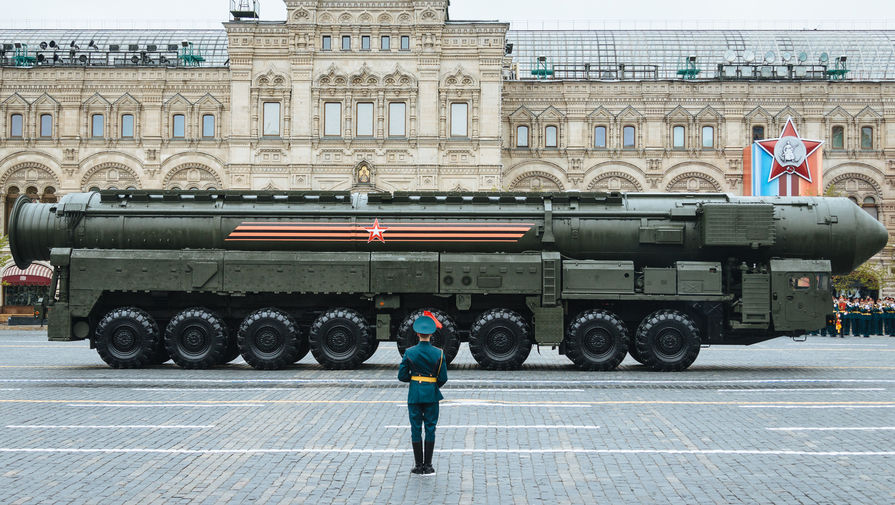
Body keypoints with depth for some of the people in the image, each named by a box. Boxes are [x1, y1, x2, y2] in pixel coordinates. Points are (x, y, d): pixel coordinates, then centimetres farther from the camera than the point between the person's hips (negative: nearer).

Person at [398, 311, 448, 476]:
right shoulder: (438, 353, -7)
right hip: (432, 395, 0)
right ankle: (427, 466, 8)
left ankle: (419, 465, 10)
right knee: (430, 429, 7)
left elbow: (402, 376, -3)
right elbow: (443, 378, -6)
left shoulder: (409, 352, -6)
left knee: (416, 429, 7)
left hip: (414, 395, 0)